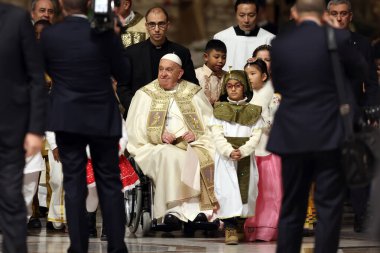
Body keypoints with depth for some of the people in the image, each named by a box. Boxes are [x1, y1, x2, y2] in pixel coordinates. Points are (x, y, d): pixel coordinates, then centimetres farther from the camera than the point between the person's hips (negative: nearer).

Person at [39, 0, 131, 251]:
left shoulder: (49, 35, -8)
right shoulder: (106, 34, -11)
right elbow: (124, 76, -1)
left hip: (67, 119, 0)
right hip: (103, 118, 0)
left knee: (74, 184, 5)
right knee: (110, 183, 8)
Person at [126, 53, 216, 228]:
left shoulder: (194, 93, 18)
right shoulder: (145, 95, 14)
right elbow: (135, 128, 3)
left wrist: (196, 135, -11)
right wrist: (159, 135, -14)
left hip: (191, 146, 1)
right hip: (156, 148, -1)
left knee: (199, 159, -33)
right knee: (170, 156, -37)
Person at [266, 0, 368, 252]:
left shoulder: (279, 44, -1)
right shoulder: (337, 38, -8)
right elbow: (361, 70, 8)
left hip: (292, 137, 3)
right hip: (329, 136, -3)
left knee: (291, 209, 12)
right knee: (329, 208, 2)